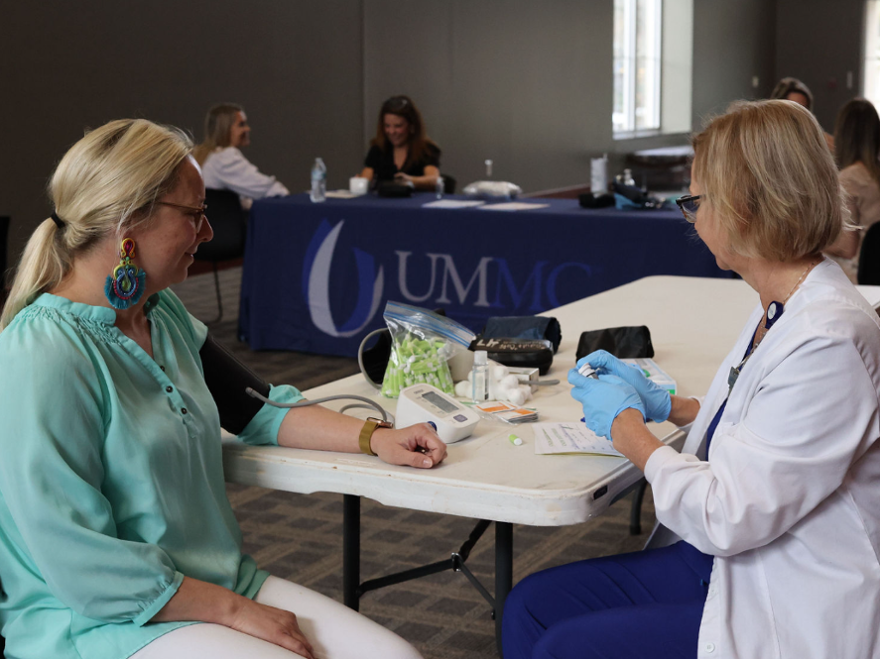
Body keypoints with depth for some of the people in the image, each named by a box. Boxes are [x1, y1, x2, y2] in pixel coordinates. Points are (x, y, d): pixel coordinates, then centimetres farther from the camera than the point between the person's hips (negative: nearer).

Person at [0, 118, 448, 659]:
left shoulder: (163, 315, 9)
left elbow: (260, 408, 20)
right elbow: (82, 564, -21)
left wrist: (374, 437, 6)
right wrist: (236, 611, -18)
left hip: (223, 584, 8)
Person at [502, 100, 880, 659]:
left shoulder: (828, 341, -27)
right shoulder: (779, 309, 4)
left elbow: (726, 517, -26)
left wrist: (626, 424, -12)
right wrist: (663, 404, 12)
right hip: (728, 563, 9)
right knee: (530, 607, 2)